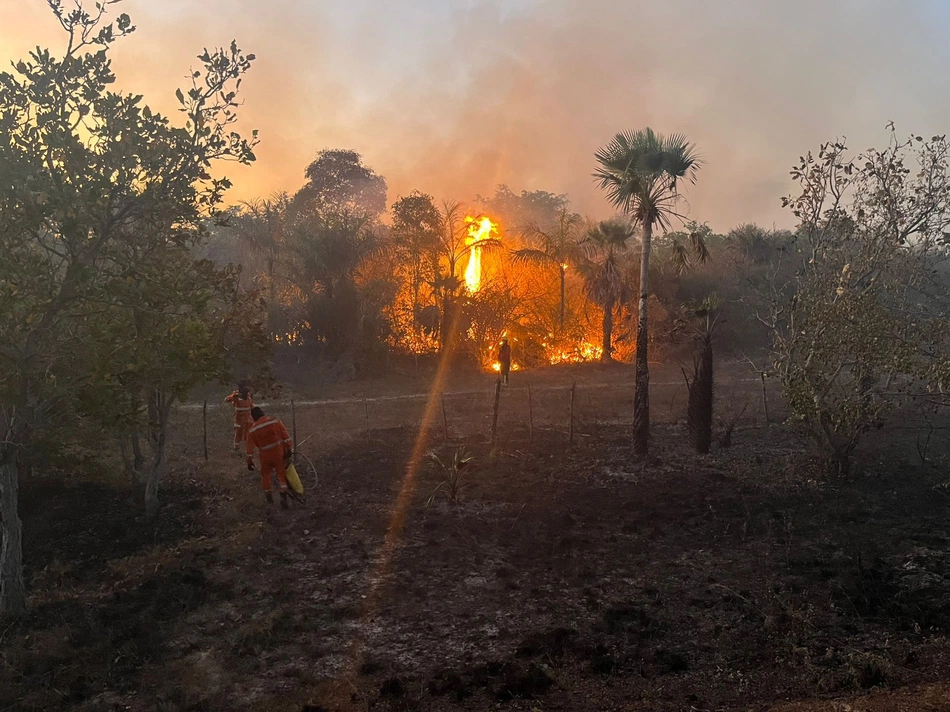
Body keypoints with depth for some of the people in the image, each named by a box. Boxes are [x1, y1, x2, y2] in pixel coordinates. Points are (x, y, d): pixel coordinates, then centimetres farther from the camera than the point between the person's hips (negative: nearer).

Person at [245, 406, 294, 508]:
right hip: (279, 454, 0)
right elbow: (286, 436, -12)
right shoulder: (275, 422, -10)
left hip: (265, 457, 0)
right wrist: (289, 449, -6)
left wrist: (249, 461, 7)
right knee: (281, 474, 11)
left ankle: (268, 497, 34)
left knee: (265, 474, 23)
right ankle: (283, 498, -2)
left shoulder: (252, 430, -8)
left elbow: (250, 447, -3)